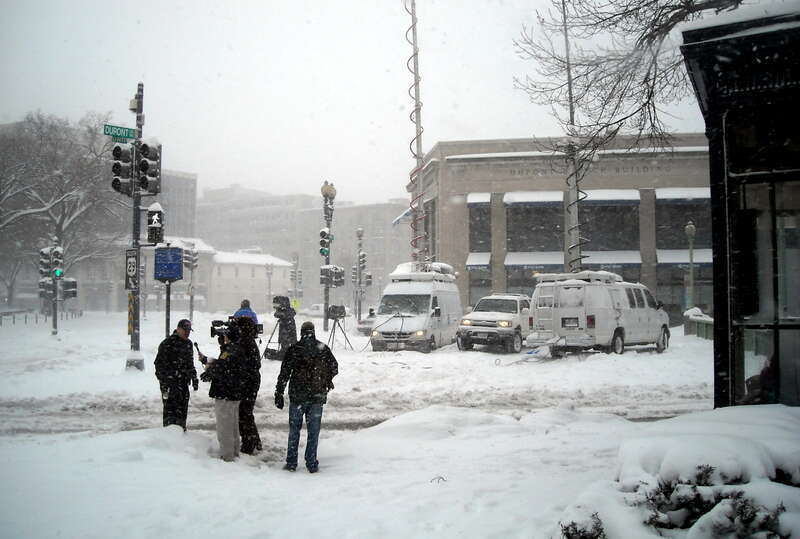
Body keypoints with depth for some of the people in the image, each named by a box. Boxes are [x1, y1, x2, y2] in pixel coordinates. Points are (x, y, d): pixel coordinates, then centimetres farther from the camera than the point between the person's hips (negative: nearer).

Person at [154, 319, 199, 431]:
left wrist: (194, 378, 21)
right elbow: (159, 363, -11)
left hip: (183, 382, 7)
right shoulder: (168, 343, -8)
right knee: (170, 408, -9)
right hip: (169, 382, -7)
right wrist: (163, 381, -16)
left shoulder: (188, 344, 16)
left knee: (182, 409, 9)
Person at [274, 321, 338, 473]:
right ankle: (312, 464, 9)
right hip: (317, 397, 1)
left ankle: (291, 463, 12)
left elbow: (284, 374, -5)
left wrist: (279, 394, 1)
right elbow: (334, 368, 11)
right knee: (313, 432, 7)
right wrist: (328, 381, 30)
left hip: (297, 397, -1)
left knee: (294, 431, 10)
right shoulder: (323, 349, 1)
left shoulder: (293, 349, -4)